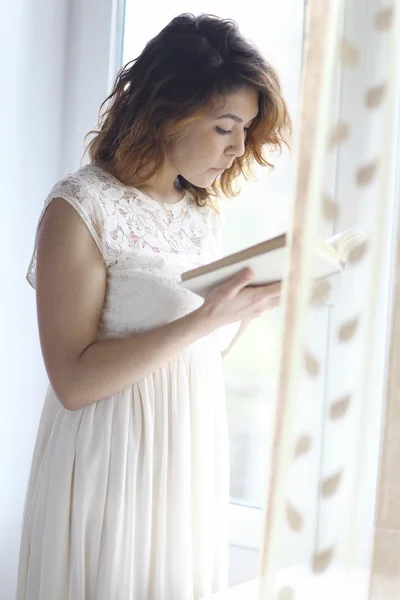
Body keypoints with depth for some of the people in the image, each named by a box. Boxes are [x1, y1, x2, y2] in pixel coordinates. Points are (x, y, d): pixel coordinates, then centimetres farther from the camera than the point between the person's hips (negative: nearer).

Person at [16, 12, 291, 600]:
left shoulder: (206, 210, 9)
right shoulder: (80, 208, -14)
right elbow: (74, 380, -20)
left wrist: (254, 298, -4)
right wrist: (206, 319, -26)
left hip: (195, 457, 7)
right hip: (114, 465, -7)